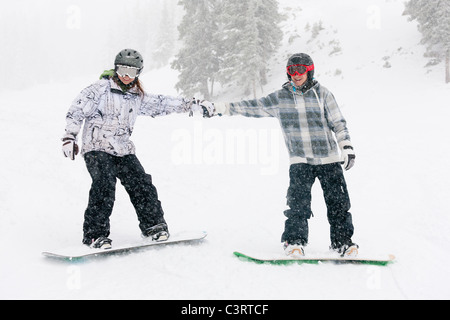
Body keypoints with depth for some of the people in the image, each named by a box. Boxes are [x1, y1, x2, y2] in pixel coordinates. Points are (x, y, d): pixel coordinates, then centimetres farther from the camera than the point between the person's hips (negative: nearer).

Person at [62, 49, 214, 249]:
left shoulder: (138, 97, 14)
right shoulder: (101, 89, -2)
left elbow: (161, 104, 21)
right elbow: (78, 110, -7)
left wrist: (194, 105, 20)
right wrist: (70, 136, -18)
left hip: (123, 150, 5)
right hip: (97, 148, -5)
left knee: (141, 185, -2)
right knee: (104, 188, -20)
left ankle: (153, 226, 13)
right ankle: (94, 234, -12)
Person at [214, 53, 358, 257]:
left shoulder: (322, 94, 5)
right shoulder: (279, 98, 7)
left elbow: (338, 122, 6)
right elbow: (253, 107, 9)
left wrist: (347, 147, -3)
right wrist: (221, 108, 5)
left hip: (329, 158, 1)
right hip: (300, 160, 0)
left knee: (338, 202, 2)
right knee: (298, 201, -13)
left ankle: (342, 242, 14)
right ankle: (294, 241, -2)